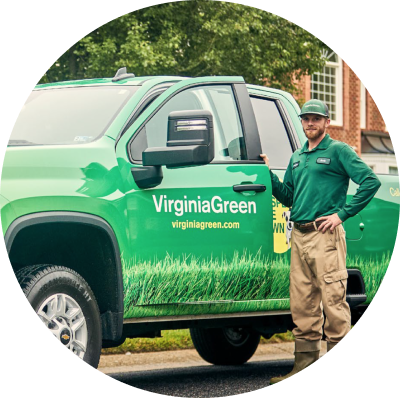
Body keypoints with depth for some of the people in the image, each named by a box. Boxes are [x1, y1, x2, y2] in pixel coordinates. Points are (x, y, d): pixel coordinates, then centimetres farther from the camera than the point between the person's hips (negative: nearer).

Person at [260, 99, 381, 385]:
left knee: (333, 299, -8)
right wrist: (269, 174, 8)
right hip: (299, 236, 7)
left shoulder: (338, 151, -1)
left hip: (325, 235, -7)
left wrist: (342, 214, -12)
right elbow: (287, 197, 23)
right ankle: (306, 361, 12)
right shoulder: (297, 157, 21)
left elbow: (371, 181, -10)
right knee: (302, 303, 7)